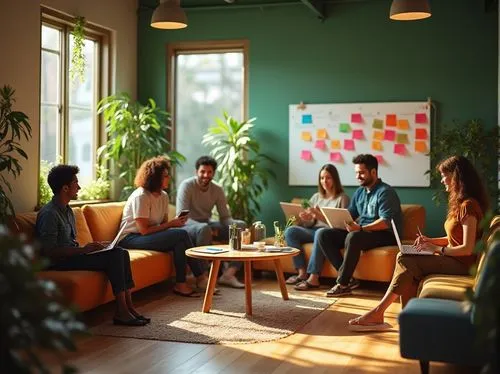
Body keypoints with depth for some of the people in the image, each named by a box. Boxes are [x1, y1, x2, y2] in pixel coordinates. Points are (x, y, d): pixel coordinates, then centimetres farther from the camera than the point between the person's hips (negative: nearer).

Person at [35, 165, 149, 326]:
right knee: (114, 256, -22)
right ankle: (121, 311, -19)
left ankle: (127, 305, -11)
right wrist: (82, 250, -20)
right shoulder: (49, 214, -15)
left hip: (72, 255, 9)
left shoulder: (67, 211, 16)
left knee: (121, 253, -7)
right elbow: (49, 251, -21)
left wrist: (87, 247, 3)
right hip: (59, 263, -9)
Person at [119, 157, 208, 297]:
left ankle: (181, 284, -18)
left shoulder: (164, 196, 7)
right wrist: (170, 224, -17)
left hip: (151, 236, 8)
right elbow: (144, 230, -21)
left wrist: (175, 221, -11)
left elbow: (163, 224, 11)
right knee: (181, 235, -24)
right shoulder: (141, 196, -17)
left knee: (179, 242, -23)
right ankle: (200, 277, -15)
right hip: (131, 238, -8)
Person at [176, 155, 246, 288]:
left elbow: (225, 216, 3)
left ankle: (228, 274, -21)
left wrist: (234, 225, -23)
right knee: (204, 229, -39)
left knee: (241, 226, -12)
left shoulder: (217, 190, 1)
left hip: (207, 224, 6)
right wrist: (208, 229, -34)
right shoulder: (187, 185, -16)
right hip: (188, 226, -6)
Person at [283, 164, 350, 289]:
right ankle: (302, 273, -22)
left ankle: (313, 278, -40)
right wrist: (306, 219, -11)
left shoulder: (342, 198, 1)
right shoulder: (316, 197, 17)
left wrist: (319, 215, -20)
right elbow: (310, 224, 14)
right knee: (290, 231, -19)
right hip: (314, 230, 6)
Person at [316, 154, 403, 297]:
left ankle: (342, 283, -25)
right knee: (324, 235, -8)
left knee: (353, 237, -38)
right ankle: (347, 278, -17)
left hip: (384, 235, -8)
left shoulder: (385, 192, -11)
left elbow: (386, 222, -22)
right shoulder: (359, 192, 14)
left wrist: (361, 228, -34)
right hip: (361, 232, 8)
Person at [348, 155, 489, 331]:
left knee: (405, 261, -19)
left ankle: (378, 312, -14)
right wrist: (431, 241, 5)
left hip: (461, 264, -9)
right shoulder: (461, 203, 16)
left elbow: (467, 248, -21)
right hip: (452, 258, 9)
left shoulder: (468, 206, -16)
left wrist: (437, 249, -13)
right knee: (404, 260, -11)